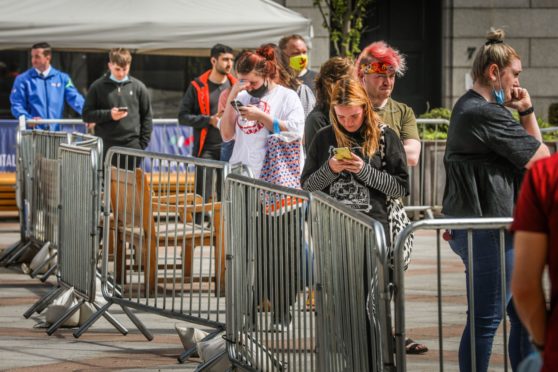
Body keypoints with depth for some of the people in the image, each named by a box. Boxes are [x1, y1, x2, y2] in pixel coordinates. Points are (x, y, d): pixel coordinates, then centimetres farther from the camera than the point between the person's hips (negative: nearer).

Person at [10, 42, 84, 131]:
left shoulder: (62, 78, 10)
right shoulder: (22, 79, 4)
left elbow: (75, 99, 1)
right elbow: (17, 105, -1)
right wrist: (29, 119, -19)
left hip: (55, 129, 2)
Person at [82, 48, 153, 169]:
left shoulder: (138, 87, 6)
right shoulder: (98, 86, 3)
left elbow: (147, 117, 10)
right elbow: (87, 114, 3)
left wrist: (143, 143, 2)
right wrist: (108, 114, -13)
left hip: (131, 146, 1)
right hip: (106, 146, -1)